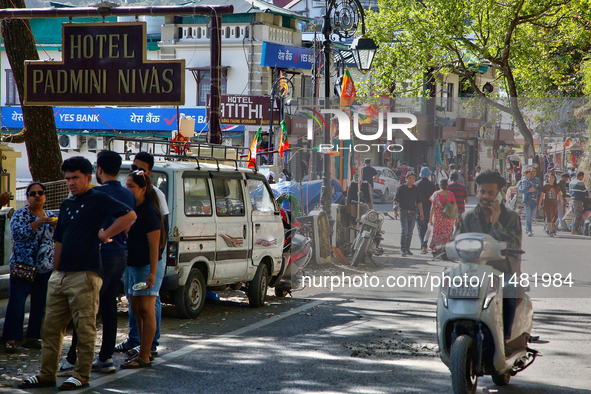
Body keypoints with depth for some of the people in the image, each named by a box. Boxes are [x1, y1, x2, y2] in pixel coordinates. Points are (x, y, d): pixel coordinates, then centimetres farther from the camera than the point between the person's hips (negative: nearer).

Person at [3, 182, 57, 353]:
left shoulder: (51, 217, 13)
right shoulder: (21, 214, -1)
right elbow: (17, 233, -18)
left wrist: (57, 227, -4)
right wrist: (38, 223, -24)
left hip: (46, 268, 5)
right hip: (23, 266, -5)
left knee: (40, 304, 5)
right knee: (16, 303, -9)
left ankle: (33, 338, 12)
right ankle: (10, 339, -7)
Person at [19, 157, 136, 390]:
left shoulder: (98, 200, -3)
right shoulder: (66, 205, 20)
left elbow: (130, 215, -15)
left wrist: (104, 234, -13)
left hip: (85, 274, -8)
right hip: (61, 275, 8)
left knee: (84, 329, -2)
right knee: (51, 327, 8)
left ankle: (81, 376, 4)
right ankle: (47, 375, 12)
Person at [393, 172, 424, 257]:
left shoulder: (416, 189, 10)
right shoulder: (401, 188, 0)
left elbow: (419, 201, 16)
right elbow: (396, 199, -1)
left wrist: (421, 213, 13)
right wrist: (395, 206, -20)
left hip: (413, 213, 4)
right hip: (403, 212, -4)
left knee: (410, 232, 7)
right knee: (404, 230, -14)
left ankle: (407, 249, 16)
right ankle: (402, 249, -11)